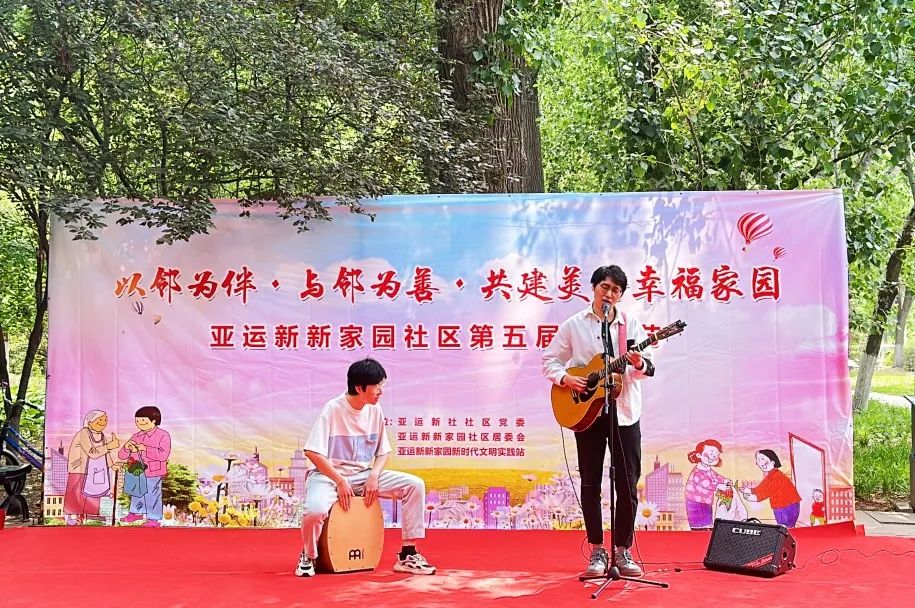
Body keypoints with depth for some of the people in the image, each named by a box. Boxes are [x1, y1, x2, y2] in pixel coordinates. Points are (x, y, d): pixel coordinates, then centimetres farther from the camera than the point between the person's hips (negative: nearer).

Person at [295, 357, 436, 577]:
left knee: (414, 485, -12)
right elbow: (313, 452, -17)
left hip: (364, 475, 5)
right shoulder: (333, 409, -16)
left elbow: (383, 451, 9)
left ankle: (408, 554, -3)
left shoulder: (375, 410, 1)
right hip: (330, 474, -5)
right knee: (316, 510, -38)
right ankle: (308, 556, -3)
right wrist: (340, 480, -20)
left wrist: (374, 475, -10)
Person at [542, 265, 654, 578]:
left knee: (627, 484, 1)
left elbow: (647, 370, 1)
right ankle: (597, 551, 14)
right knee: (590, 483, 3)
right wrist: (565, 378, -12)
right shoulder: (574, 325, 4)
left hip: (624, 412, 1)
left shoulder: (631, 324, 6)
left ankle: (622, 551, 13)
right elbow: (549, 360, 6)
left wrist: (639, 364, -22)